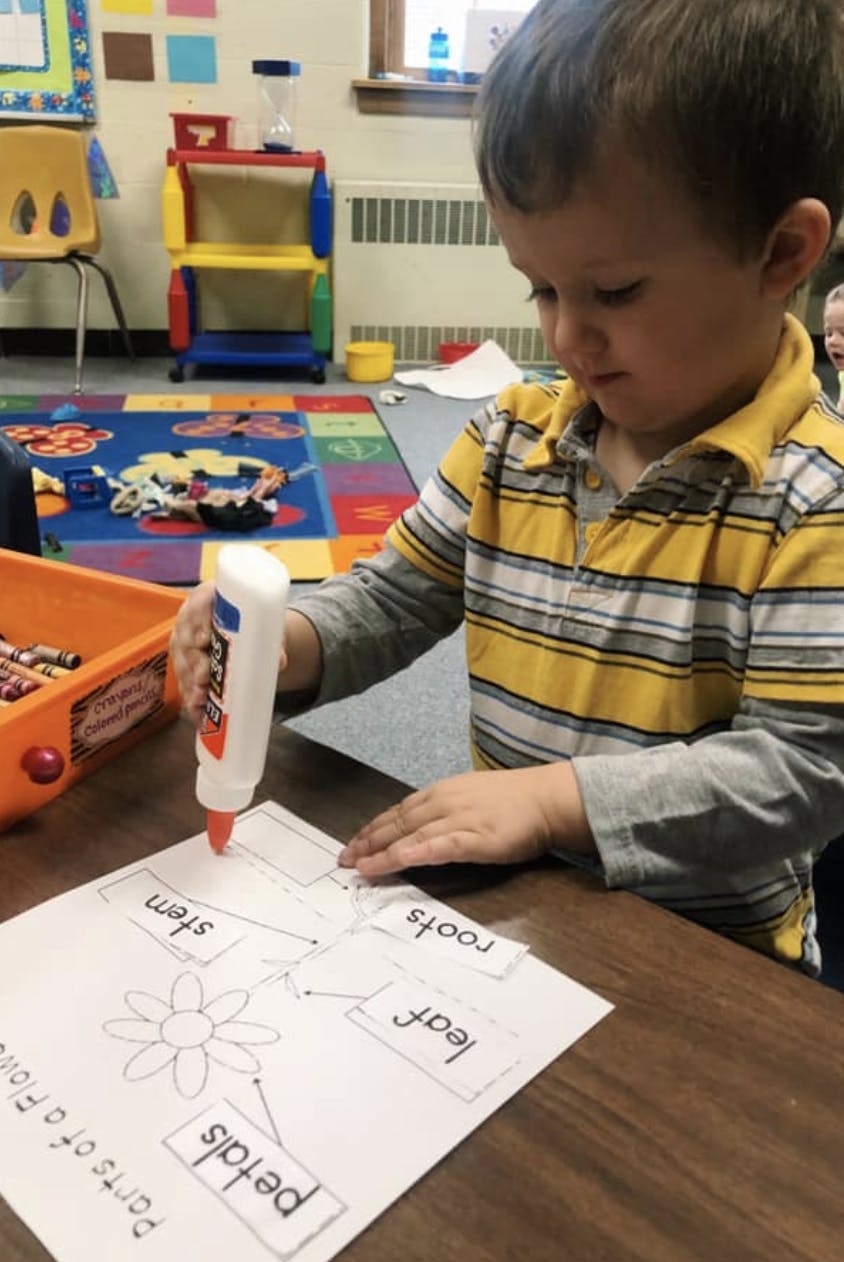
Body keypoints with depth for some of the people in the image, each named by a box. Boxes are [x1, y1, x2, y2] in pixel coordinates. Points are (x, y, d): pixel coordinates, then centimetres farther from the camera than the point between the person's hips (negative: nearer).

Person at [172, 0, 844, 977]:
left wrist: (553, 797, -26)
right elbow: (396, 596, 6)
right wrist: (287, 645, -14)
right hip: (513, 897, 4)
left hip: (706, 944, -3)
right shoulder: (511, 439, 0)